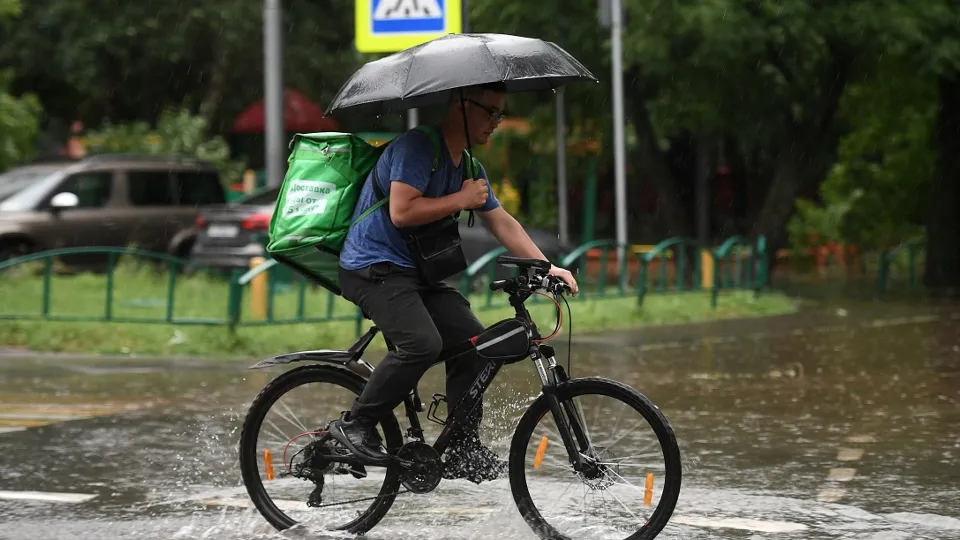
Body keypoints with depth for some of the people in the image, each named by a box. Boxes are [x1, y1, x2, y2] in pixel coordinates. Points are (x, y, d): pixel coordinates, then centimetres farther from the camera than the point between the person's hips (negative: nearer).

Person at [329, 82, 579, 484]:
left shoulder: (467, 166, 14)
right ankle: (355, 425, -15)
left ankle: (463, 451, 4)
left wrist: (545, 267, 7)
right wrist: (461, 200, -17)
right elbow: (402, 212, -25)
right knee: (423, 343, -28)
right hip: (373, 268, -9)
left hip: (416, 273, 9)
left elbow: (501, 223, 17)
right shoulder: (417, 147, -15)